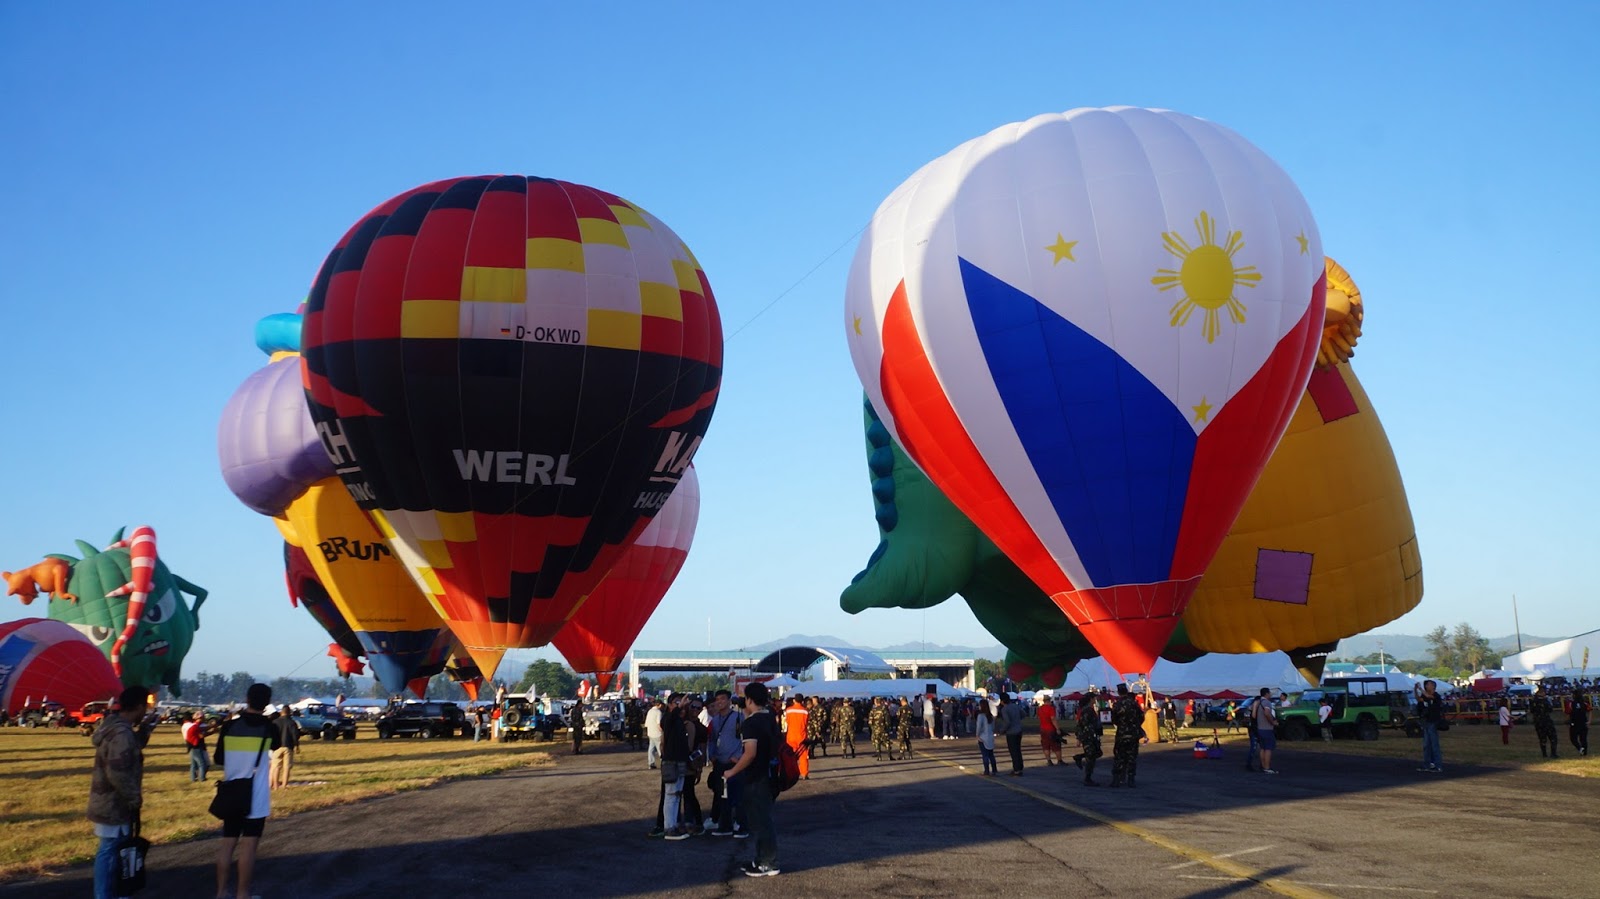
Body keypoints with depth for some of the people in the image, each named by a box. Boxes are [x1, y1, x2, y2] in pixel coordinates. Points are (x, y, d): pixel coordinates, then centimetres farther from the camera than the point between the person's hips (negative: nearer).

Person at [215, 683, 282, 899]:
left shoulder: (229, 726, -3)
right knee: (248, 845, 1)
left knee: (227, 843, 10)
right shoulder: (268, 728, -8)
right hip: (255, 796, -3)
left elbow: (218, 761, 5)